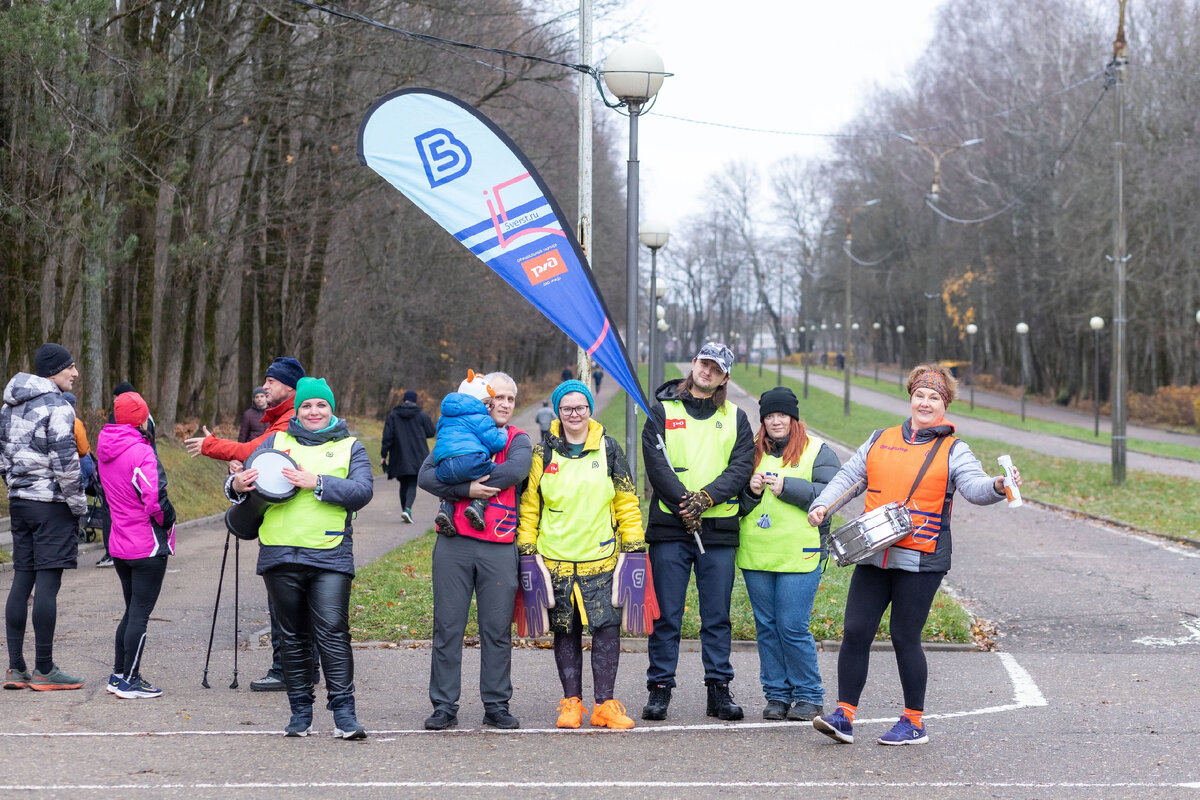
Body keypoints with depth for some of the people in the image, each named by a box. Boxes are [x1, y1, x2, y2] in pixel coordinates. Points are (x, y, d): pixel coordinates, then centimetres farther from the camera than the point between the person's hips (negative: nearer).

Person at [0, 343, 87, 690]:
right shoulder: (56, 407, -13)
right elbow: (65, 461, -17)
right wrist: (79, 504, -9)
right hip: (51, 503, -8)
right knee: (48, 584, -5)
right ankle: (44, 670, -2)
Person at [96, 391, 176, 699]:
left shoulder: (106, 452, 7)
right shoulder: (140, 452, -19)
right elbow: (155, 499, -25)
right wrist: (167, 521, -5)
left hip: (120, 544, 8)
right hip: (148, 546, -8)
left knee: (132, 611, 18)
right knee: (140, 613, -1)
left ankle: (118, 675, 22)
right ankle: (130, 681, 3)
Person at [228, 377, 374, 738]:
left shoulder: (350, 448, 11)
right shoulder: (276, 441, 16)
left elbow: (362, 491, -5)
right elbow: (246, 475, 10)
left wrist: (318, 483, -17)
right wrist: (236, 485, -14)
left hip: (329, 558, -2)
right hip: (280, 557, 2)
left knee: (333, 633, -12)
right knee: (293, 637, 8)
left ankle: (344, 713, -10)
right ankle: (300, 712, 15)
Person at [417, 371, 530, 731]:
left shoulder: (518, 439, 10)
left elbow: (517, 469, -13)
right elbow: (426, 476, -2)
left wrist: (469, 477, -11)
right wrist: (467, 489, -14)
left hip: (499, 549, 0)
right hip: (455, 543, 0)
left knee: (497, 629, 3)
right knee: (447, 626, 1)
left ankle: (496, 705, 11)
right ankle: (444, 706, 6)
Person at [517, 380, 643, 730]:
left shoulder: (609, 449, 7)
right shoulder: (543, 452, 6)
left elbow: (626, 501, 10)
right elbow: (529, 504, 8)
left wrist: (634, 544, 5)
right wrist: (526, 549, 3)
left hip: (601, 557, 0)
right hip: (556, 558, 0)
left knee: (607, 626, -8)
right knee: (565, 630, 5)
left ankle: (605, 703, -4)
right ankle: (571, 701, 14)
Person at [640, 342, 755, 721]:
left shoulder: (736, 418, 12)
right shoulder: (662, 411, 7)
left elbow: (741, 467, 1)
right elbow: (656, 463, -4)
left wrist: (705, 498, -14)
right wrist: (683, 504, -15)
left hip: (719, 529, 2)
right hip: (670, 525, -2)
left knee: (717, 615, 4)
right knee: (666, 614, -1)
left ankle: (719, 690, 10)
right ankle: (660, 689, 5)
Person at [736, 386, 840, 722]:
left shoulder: (817, 451, 3)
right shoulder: (751, 450, 14)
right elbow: (734, 501, 15)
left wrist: (787, 487, -14)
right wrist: (750, 490, -6)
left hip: (800, 555, -4)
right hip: (756, 555, 4)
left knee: (793, 628, -8)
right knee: (767, 627, 7)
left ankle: (809, 695, 4)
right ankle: (777, 694, 16)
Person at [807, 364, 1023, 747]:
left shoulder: (953, 451, 3)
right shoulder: (881, 440, 15)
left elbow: (974, 486, -11)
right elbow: (850, 477, 17)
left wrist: (997, 486, -33)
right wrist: (823, 504, 1)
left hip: (920, 560, -4)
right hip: (873, 555, 4)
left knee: (905, 639, -1)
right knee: (856, 632, -1)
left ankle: (914, 722, 12)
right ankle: (844, 715, 6)